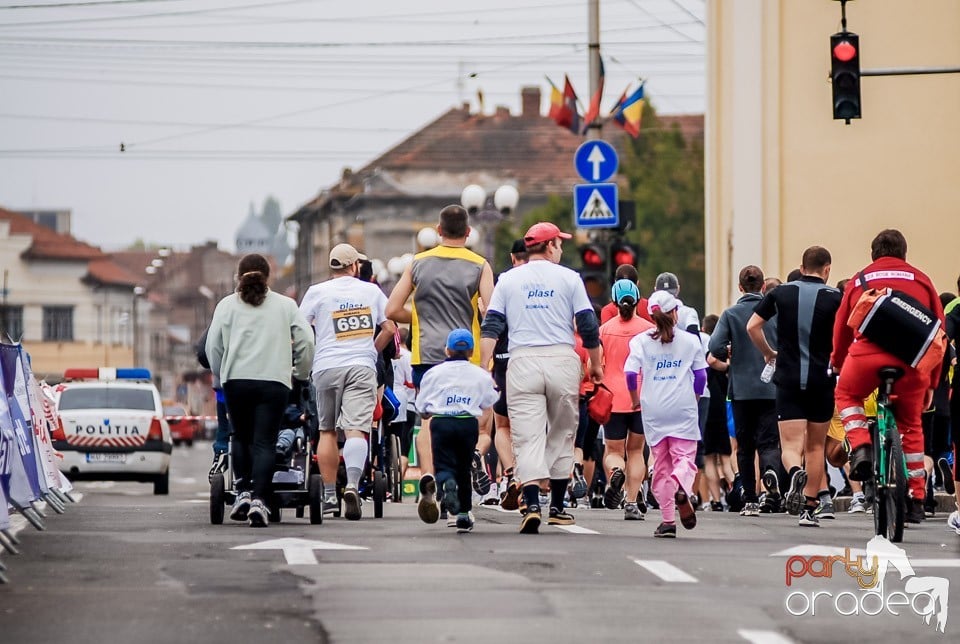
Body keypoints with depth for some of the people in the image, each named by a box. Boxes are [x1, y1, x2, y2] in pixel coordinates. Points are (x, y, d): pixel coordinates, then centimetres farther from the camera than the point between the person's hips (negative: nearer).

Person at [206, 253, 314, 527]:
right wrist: (302, 373, 22)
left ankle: (243, 492, 7)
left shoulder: (227, 305, 11)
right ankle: (259, 500, -16)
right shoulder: (285, 305, 13)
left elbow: (213, 345, 5)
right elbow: (305, 342, 8)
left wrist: (221, 373, 21)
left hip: (237, 379, 0)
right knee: (265, 443, -3)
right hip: (274, 381, 0)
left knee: (241, 437, 17)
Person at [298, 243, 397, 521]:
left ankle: (329, 494, 14)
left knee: (327, 430, 12)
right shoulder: (371, 291, 11)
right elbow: (390, 328, 13)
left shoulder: (317, 292, 5)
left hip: (327, 366, 0)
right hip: (362, 367, 0)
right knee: (355, 429, -10)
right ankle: (352, 483, -33)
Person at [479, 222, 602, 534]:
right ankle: (557, 507, 18)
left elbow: (491, 326, 2)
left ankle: (532, 505, -23)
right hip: (562, 361, 0)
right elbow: (588, 326, 4)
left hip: (523, 362, 0)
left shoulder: (508, 279, 9)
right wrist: (595, 364, 17)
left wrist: (483, 367, 0)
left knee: (528, 438, -5)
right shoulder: (569, 278, 5)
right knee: (561, 436, 14)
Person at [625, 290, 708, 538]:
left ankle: (667, 520, 1)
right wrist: (694, 398, 21)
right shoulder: (690, 341, 4)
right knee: (684, 456, 1)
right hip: (683, 410, -1)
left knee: (661, 464, 7)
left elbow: (630, 372, -7)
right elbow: (701, 375, 5)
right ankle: (682, 488, -34)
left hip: (653, 410, 1)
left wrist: (635, 399, 9)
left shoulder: (641, 341, 3)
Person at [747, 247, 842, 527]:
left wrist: (769, 354, 15)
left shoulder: (781, 293, 3)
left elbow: (752, 326, 0)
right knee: (815, 445, 13)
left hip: (788, 378, 0)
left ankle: (795, 472, -34)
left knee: (790, 445, -1)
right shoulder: (835, 297, -4)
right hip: (822, 378, 0)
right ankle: (810, 508, 13)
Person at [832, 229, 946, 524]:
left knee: (846, 395, 28)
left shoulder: (859, 280, 17)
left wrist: (837, 364, 38)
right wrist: (932, 383, 23)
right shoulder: (921, 280, 18)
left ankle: (861, 448, 2)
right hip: (913, 363, 1)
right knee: (911, 427, 18)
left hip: (867, 356, -1)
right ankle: (915, 501, 18)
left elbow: (841, 330, 21)